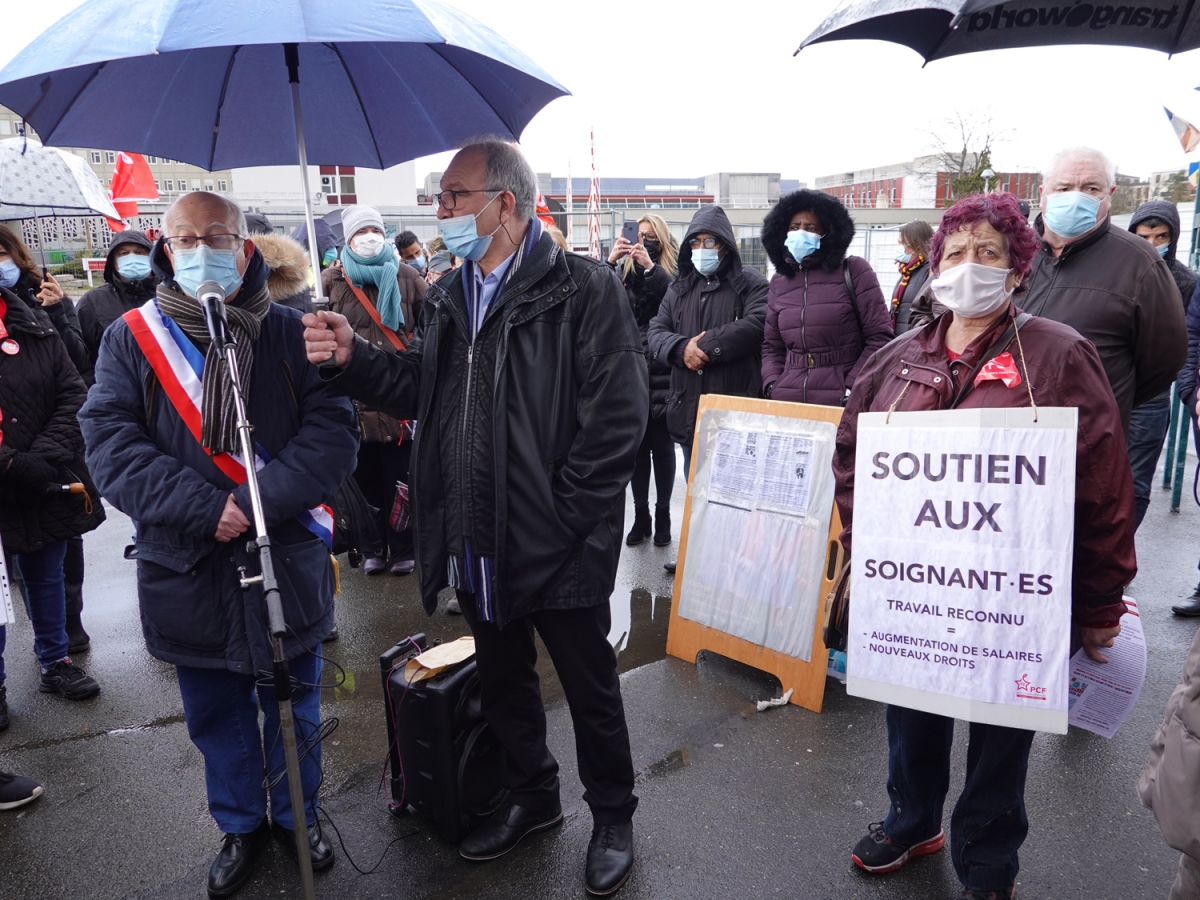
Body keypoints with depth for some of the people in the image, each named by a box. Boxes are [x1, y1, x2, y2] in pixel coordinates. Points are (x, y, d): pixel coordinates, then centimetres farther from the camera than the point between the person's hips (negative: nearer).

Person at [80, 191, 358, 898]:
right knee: (217, 715, 18)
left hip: (288, 561, 0)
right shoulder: (131, 337, -1)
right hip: (188, 571, 1)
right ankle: (241, 826, 41)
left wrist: (264, 501, -23)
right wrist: (203, 508, -22)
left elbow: (334, 429, -11)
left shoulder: (288, 331, -3)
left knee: (294, 707, 17)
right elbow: (110, 442, -9)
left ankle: (299, 815, 40)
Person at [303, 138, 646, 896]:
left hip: (559, 549, -7)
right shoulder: (450, 296, 11)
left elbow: (617, 415, -18)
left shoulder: (585, 288, -13)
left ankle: (613, 817, 36)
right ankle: (533, 797, 47)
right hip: (478, 547, 7)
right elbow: (418, 390, 12)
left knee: (590, 690, 12)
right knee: (504, 682, 23)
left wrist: (562, 520, -17)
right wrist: (355, 357, -5)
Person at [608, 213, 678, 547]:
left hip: (662, 372, -2)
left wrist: (651, 267, -23)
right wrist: (609, 262, -18)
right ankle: (640, 515, 18)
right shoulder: (623, 269, 9)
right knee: (636, 445, 8)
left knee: (661, 445, 6)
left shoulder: (672, 270, 2)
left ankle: (663, 514, 17)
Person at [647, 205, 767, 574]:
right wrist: (682, 348, -15)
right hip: (688, 406, 6)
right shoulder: (678, 289, 17)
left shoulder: (750, 283, 0)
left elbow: (757, 324, -18)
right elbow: (655, 332, 7)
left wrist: (706, 345, -16)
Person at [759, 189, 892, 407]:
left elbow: (879, 337, -4)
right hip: (787, 401, 4)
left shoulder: (854, 271, -1)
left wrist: (852, 389, -11)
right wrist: (772, 385, 0)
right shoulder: (779, 281, 11)